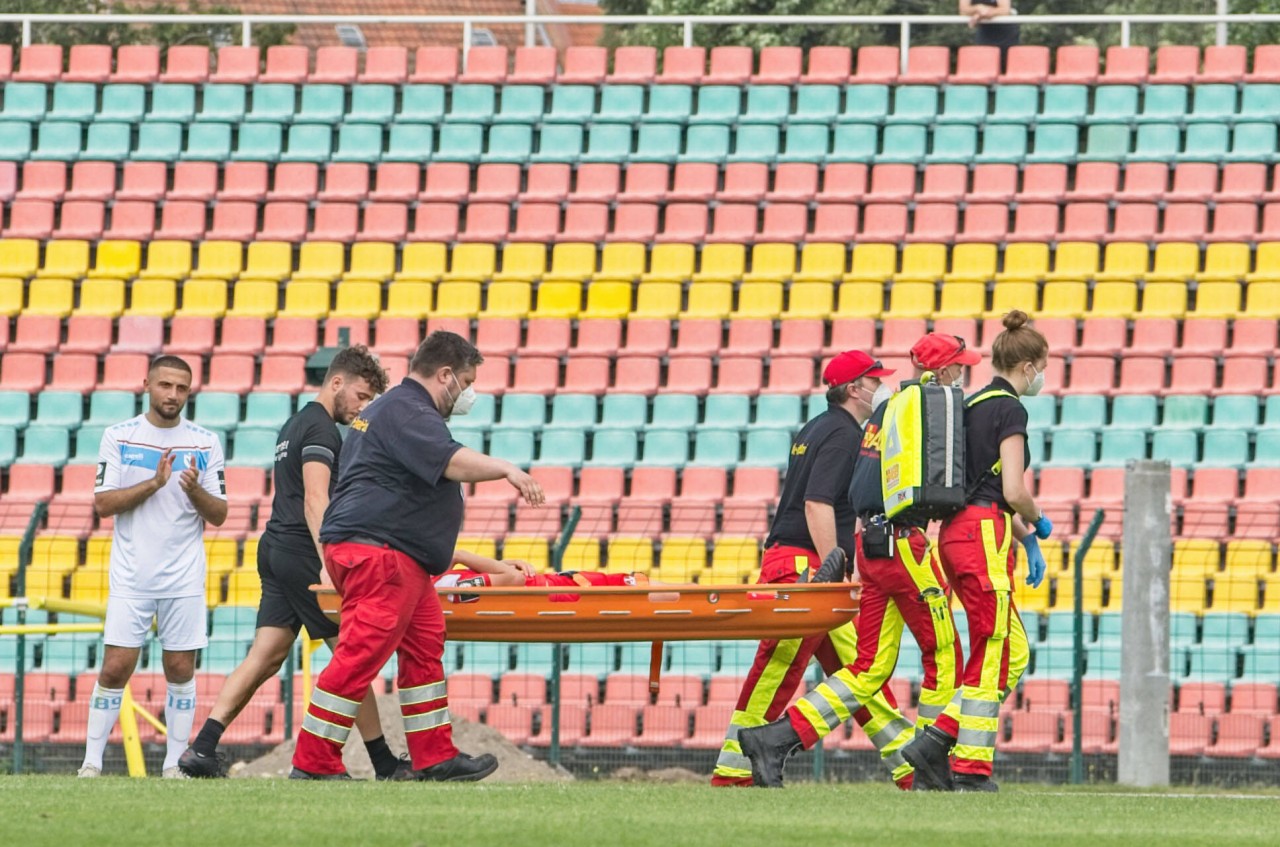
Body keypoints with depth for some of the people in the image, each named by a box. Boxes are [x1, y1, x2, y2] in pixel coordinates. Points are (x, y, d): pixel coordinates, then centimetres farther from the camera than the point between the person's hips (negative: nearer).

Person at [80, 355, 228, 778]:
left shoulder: (206, 443, 5)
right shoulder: (118, 437, 2)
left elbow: (219, 515, 4)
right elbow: (103, 503, -5)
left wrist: (194, 489, -16)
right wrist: (154, 483, -16)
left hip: (184, 580, 1)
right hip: (130, 579, -1)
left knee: (181, 670, 1)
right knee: (115, 668, -6)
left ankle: (174, 765, 8)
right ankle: (91, 763, 1)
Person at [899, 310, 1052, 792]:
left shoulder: (975, 405, 18)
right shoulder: (1009, 409, -9)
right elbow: (1014, 491, -16)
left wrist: (1025, 536, 24)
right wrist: (1039, 524, 3)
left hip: (957, 532, 9)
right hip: (984, 535, -9)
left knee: (1015, 652, 10)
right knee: (992, 656, -4)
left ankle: (936, 740, 2)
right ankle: (971, 770, -3)